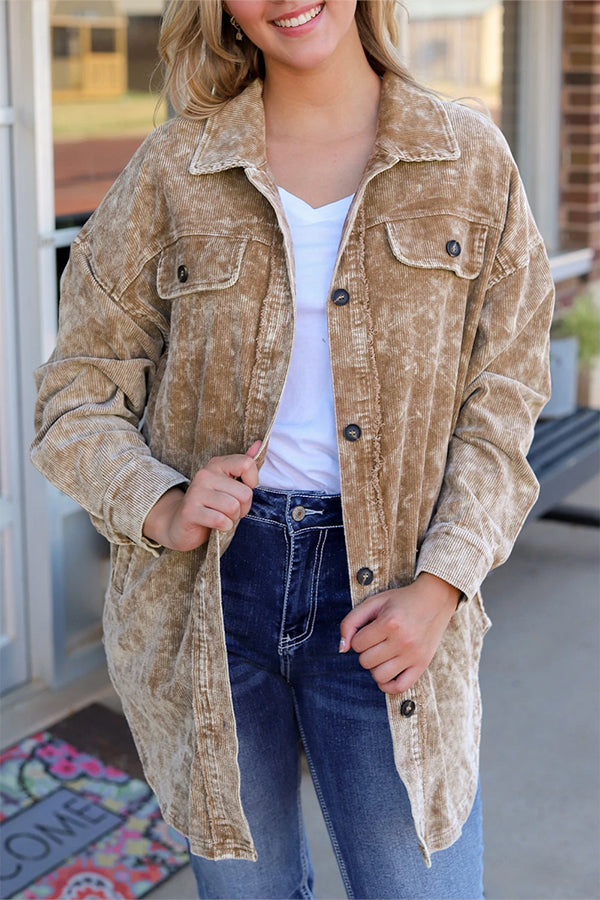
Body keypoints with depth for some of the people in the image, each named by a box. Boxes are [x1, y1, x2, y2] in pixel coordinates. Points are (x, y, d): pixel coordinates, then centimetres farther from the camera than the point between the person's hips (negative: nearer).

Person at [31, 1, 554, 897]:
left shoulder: (471, 161, 1)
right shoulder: (172, 171, 1)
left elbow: (501, 402, 1)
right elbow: (78, 396, 5)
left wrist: (439, 585, -11)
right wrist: (163, 509, -14)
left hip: (382, 591, 0)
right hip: (206, 592, 1)